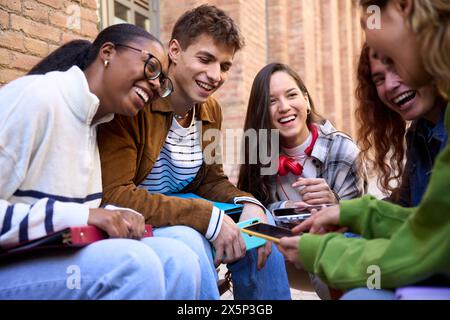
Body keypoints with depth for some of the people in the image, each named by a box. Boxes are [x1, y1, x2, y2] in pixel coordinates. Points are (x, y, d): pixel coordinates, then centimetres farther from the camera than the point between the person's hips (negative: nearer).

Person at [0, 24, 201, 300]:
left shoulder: (91, 120, 10)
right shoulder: (36, 97, -16)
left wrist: (122, 218, -9)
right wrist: (81, 216, -23)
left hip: (54, 256, 7)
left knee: (178, 260, -15)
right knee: (132, 263, -29)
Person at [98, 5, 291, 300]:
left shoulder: (211, 110, 3)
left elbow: (211, 180, 10)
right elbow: (114, 196, -28)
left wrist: (248, 204, -13)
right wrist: (206, 217, -32)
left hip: (182, 220, 7)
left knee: (262, 222, -3)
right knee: (187, 239, -34)